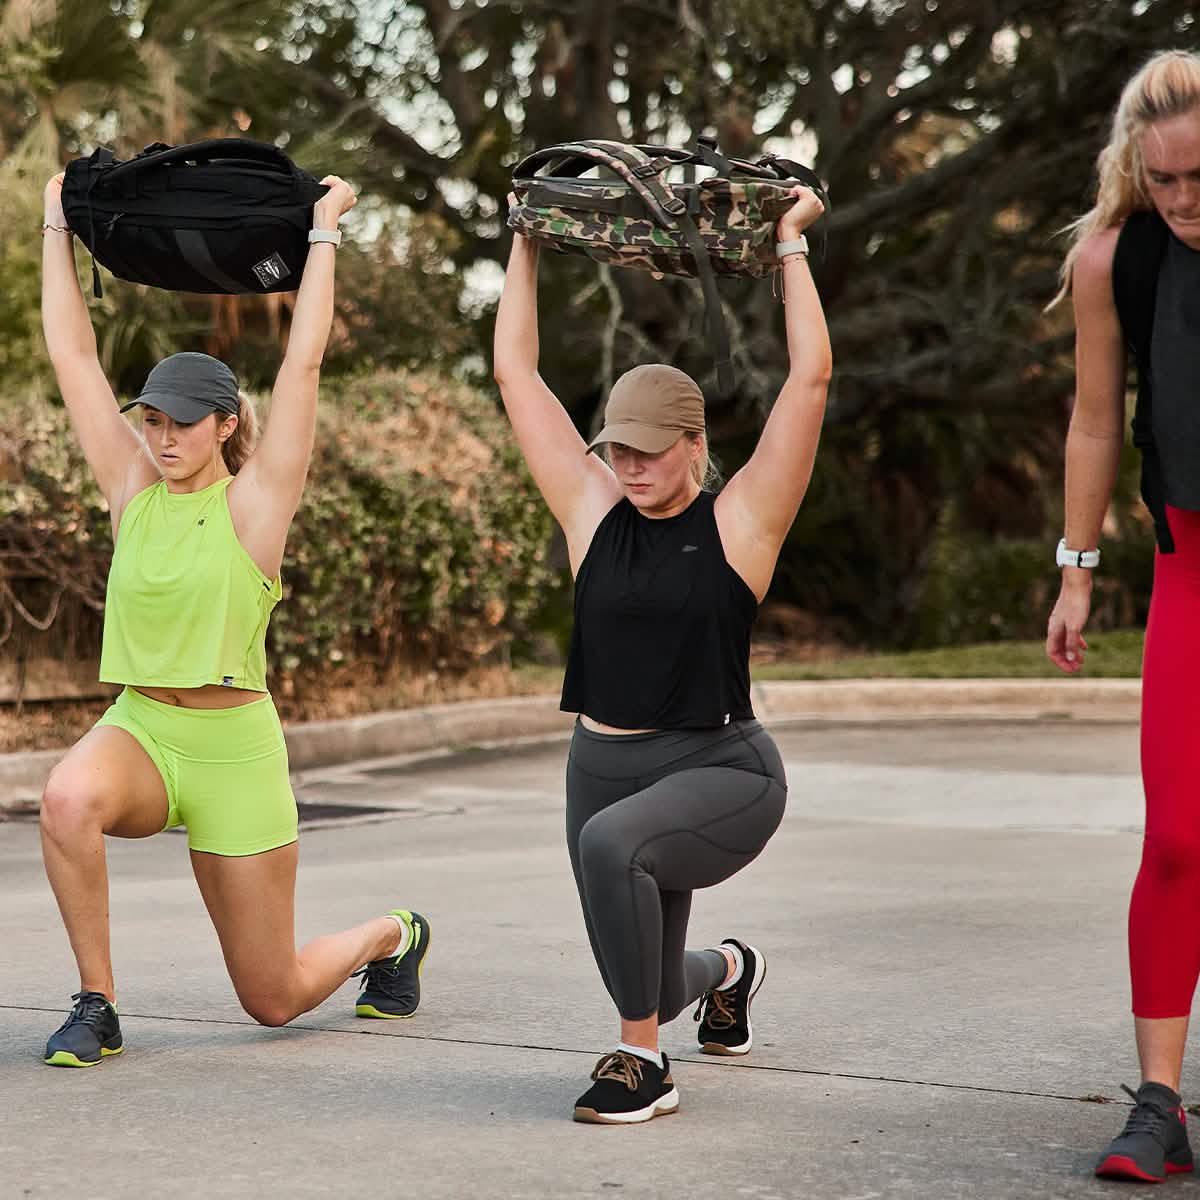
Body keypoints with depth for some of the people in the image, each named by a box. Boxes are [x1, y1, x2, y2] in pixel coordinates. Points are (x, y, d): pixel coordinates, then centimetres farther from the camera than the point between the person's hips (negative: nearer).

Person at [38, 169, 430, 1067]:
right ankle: (97, 1006, -18)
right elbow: (74, 355, 5)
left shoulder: (255, 500, -6)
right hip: (137, 728, 3)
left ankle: (390, 936, 41)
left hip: (233, 748, -3)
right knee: (69, 799, -36)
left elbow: (304, 361, -9)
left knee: (275, 1000, 6)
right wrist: (59, 226, 7)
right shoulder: (131, 487, 3)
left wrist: (323, 228, -5)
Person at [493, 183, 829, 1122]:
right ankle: (729, 969, 57)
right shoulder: (594, 510, 2)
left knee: (611, 841, -37)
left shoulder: (739, 522, -7)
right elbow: (516, 373, 5)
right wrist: (528, 246, 8)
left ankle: (644, 1065, -22)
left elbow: (811, 376, -13)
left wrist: (791, 244, -6)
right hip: (606, 762, 5)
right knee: (651, 986, 18)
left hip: (724, 771, -5)